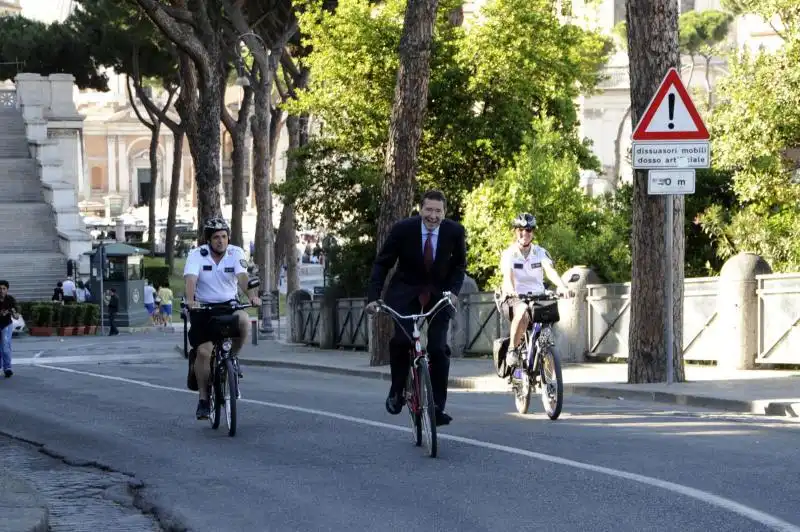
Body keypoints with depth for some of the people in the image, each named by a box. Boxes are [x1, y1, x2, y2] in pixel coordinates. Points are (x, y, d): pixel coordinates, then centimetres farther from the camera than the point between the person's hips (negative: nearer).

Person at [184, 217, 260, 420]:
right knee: (204, 352, -14)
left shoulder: (236, 253, -8)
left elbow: (242, 276, -23)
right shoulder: (197, 255, -11)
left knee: (243, 321, -32)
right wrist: (190, 300, -46)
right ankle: (203, 399, 2)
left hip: (228, 305, 1)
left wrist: (252, 296, -42)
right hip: (202, 307, -1)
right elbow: (191, 279, -26)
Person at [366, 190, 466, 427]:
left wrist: (453, 290, -15)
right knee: (401, 339, -24)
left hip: (439, 294, 1)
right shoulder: (402, 229, -17)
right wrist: (373, 297, -19)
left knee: (439, 348, -10)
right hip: (405, 291, -1)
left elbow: (459, 264, 3)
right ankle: (397, 390, -2)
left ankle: (438, 407, -1)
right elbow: (382, 263, -9)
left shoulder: (455, 231, -12)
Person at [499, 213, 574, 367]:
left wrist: (563, 286, -35)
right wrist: (510, 290, -45)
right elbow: (507, 274, -21)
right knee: (523, 313, -37)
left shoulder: (541, 252, 4)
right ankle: (512, 350, -20)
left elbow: (550, 271, -14)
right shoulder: (508, 254, -2)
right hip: (514, 299, -3)